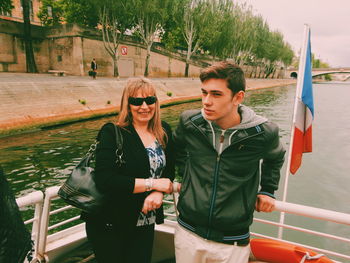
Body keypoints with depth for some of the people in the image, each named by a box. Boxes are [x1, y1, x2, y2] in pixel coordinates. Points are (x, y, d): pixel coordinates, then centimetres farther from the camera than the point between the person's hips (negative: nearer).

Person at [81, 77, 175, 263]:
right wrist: (153, 183, -21)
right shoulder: (112, 133, -15)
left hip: (145, 223, 5)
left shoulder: (164, 131, 1)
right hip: (110, 226, -4)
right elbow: (104, 181, -25)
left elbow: (169, 170, 5)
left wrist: (158, 193, -17)